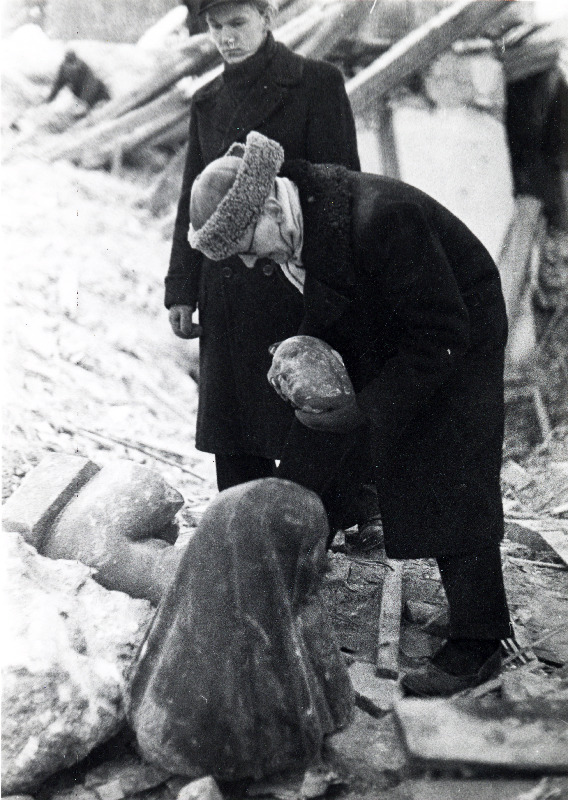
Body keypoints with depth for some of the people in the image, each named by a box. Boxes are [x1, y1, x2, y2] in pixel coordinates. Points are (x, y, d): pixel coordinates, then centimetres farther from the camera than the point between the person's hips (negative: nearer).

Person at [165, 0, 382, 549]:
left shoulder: (316, 83, -1)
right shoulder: (206, 103, 14)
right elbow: (191, 202, 15)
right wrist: (182, 290, 9)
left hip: (300, 281, -5)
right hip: (228, 292, 5)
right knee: (232, 427, 9)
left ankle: (363, 515, 20)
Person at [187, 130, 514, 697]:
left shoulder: (380, 218, -38)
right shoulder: (298, 209, -13)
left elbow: (443, 336, -30)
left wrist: (369, 406, -27)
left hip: (454, 341, -8)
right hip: (375, 338, 8)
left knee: (448, 489, -6)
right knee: (310, 458, 10)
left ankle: (477, 644, 7)